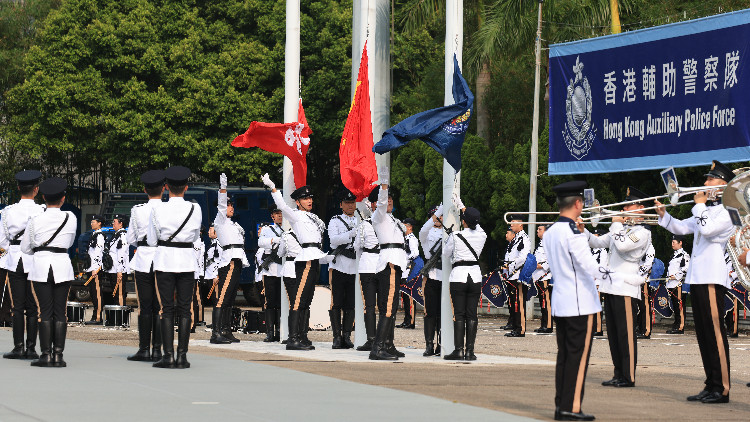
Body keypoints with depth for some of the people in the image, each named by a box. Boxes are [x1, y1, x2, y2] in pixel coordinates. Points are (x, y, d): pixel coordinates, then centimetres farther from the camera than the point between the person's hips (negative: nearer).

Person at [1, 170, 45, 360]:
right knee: (33, 307, 3)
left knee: (17, 306, 4)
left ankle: (18, 347, 1)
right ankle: (31, 347, 2)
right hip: (35, 260, -1)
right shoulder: (42, 211, -8)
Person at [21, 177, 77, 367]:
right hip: (63, 266, 1)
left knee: (45, 311, 0)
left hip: (41, 265, -1)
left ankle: (46, 355, -3)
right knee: (60, 311, 3)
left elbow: (25, 248, 7)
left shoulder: (35, 220, -4)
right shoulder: (71, 218, 0)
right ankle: (58, 355, 1)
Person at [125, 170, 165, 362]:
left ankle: (144, 349, 2)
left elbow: (130, 238, 5)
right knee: (160, 307, 2)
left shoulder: (137, 210, -2)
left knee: (144, 307, 3)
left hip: (143, 260, 0)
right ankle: (157, 350, 1)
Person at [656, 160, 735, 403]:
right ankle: (711, 386, 14)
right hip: (697, 279, 9)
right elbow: (681, 228, 26)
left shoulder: (727, 211, -8)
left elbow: (707, 228, -23)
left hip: (712, 280, -9)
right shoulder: (705, 211, 21)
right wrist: (664, 215, 11)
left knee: (715, 333, -10)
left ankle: (722, 389, -9)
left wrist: (700, 205, -11)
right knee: (703, 334, 10)